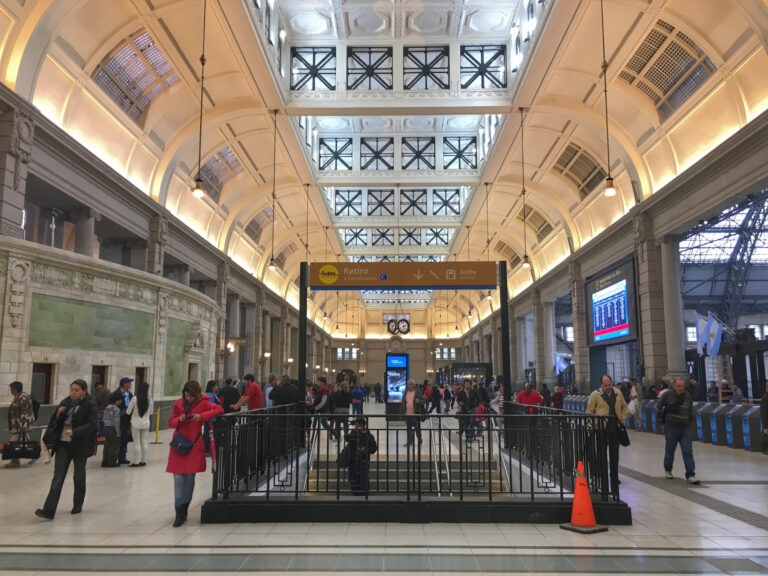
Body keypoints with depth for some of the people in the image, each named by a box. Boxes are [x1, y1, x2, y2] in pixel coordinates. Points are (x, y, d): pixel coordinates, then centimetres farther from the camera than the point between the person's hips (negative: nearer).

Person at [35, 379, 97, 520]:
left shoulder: (90, 405, -8)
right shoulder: (65, 402, 7)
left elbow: (91, 424, -17)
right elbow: (54, 421, 13)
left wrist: (74, 432, -30)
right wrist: (59, 413, -8)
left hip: (80, 445, -4)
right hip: (63, 444, 4)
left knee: (79, 476, 12)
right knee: (58, 477, -2)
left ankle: (78, 505, 28)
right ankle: (49, 510, -6)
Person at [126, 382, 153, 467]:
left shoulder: (135, 399, -13)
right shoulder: (150, 399, -6)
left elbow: (128, 412, -3)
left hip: (136, 423, -2)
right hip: (146, 423, 2)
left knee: (136, 442, 4)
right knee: (145, 442, 10)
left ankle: (136, 462, 7)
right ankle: (143, 460, 15)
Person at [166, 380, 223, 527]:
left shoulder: (203, 403, -2)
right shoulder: (179, 404, 8)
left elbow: (219, 409, -14)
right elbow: (170, 422, 13)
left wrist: (202, 416, -22)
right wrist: (179, 420, -10)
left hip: (194, 445, -2)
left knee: (189, 477, 3)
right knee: (178, 478, -2)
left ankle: (183, 510, 19)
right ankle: (180, 513, 3)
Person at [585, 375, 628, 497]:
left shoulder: (617, 393, 7)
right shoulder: (595, 395, -6)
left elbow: (624, 406, 22)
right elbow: (589, 412, -4)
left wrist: (623, 419, 10)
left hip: (615, 429, 4)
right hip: (601, 430, -4)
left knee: (614, 459, 11)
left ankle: (614, 488, 22)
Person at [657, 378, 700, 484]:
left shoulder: (689, 396, 1)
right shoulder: (667, 395, -8)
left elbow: (690, 410, 18)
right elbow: (658, 408, 5)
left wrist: (690, 421, 13)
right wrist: (662, 422, 5)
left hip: (686, 428, 2)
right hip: (671, 428, -2)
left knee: (688, 452, -6)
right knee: (670, 451, 10)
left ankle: (690, 475, -4)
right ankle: (667, 470, 32)